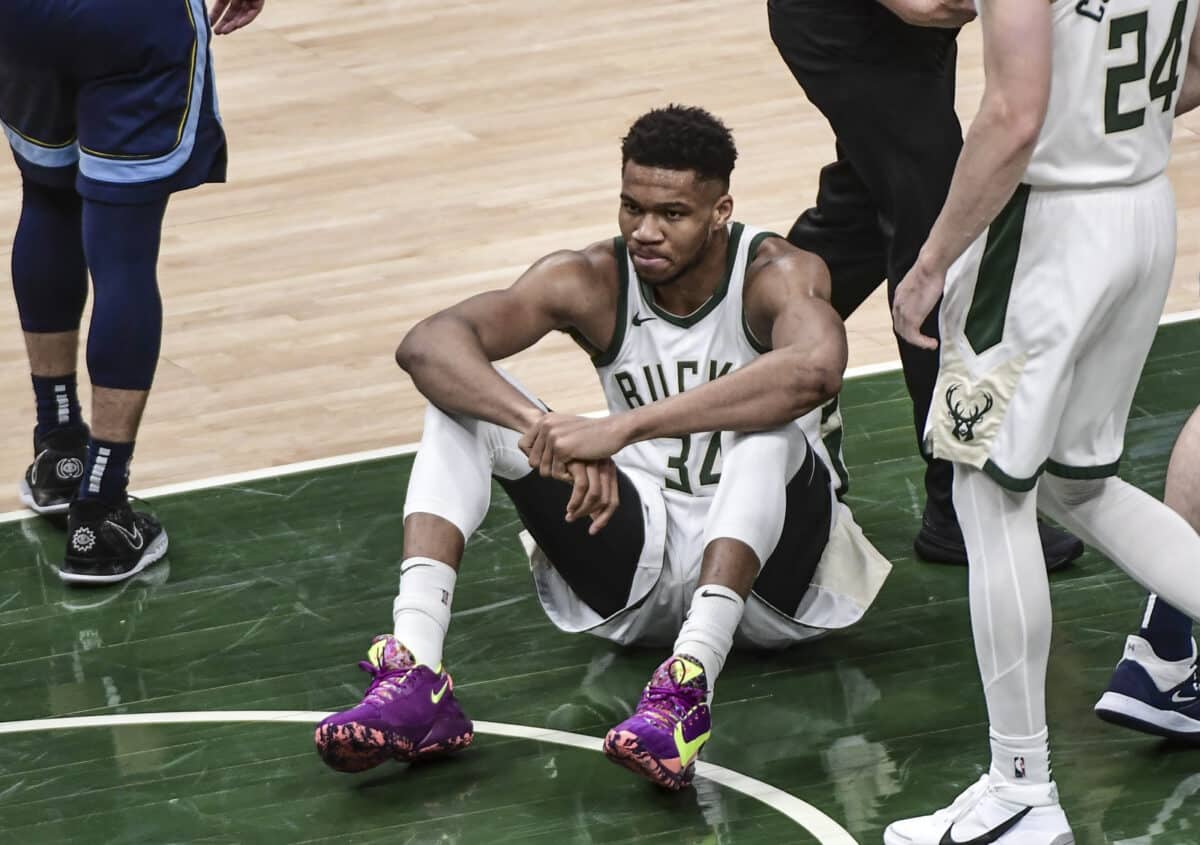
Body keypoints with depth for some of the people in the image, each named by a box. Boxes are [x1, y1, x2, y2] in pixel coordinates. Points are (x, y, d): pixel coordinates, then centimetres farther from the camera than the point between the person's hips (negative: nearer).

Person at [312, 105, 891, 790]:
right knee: (466, 396, -13)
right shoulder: (592, 282, -7)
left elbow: (816, 368, -43)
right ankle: (415, 675, -31)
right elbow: (427, 345, -21)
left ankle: (688, 687, -51)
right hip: (638, 573, 4)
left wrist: (623, 429, -47)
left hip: (765, 568, -4)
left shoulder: (778, 275, -17)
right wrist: (547, 427, -41)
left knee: (768, 426, -35)